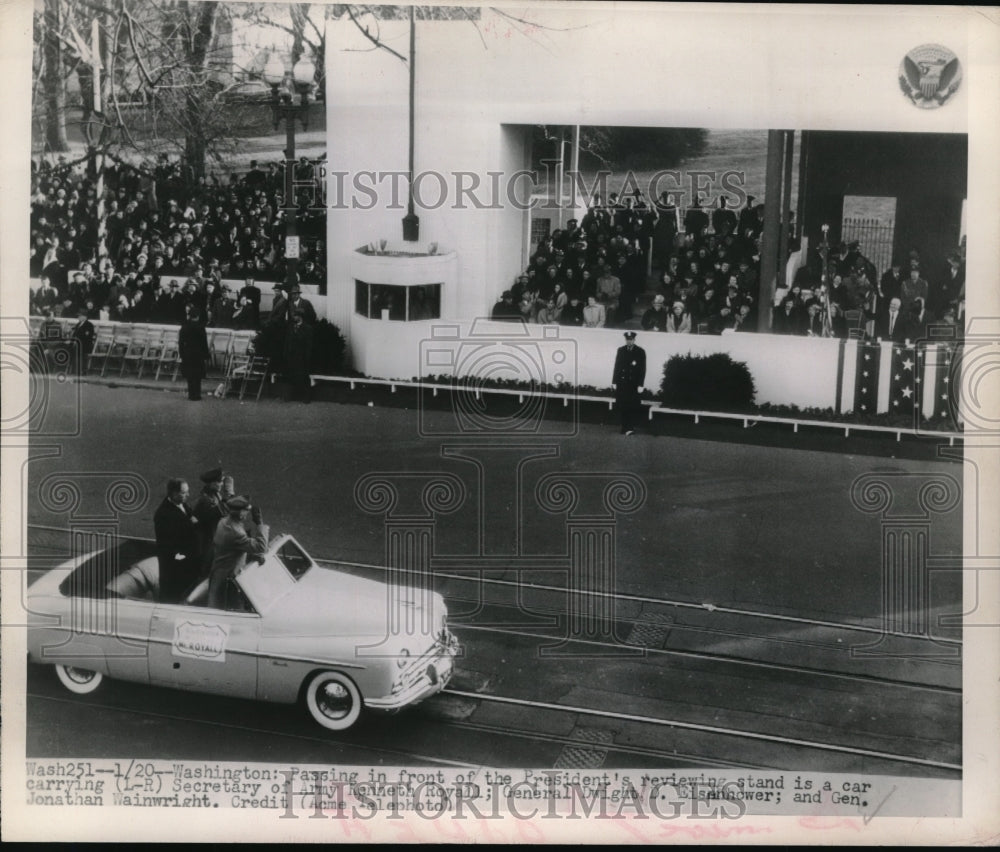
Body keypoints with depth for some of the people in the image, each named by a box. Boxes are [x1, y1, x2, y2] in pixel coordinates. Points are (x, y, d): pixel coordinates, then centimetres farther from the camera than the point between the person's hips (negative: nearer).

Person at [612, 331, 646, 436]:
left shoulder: (640, 352, 1)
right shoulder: (621, 350, 11)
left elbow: (642, 369, -2)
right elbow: (617, 367, 11)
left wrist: (640, 385, -8)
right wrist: (614, 382, 6)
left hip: (633, 384, -3)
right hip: (622, 383, 3)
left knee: (633, 407, -6)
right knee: (622, 407, 2)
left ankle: (631, 427, -4)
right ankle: (624, 428, 10)